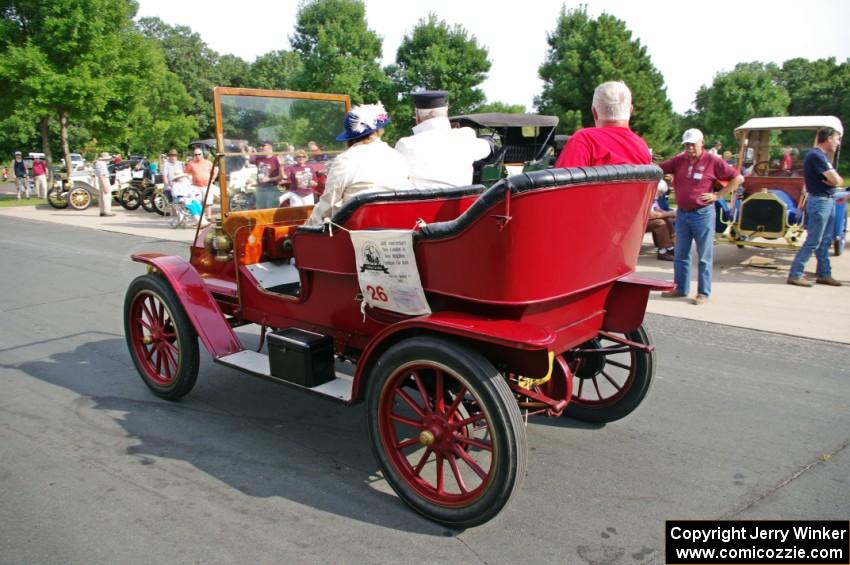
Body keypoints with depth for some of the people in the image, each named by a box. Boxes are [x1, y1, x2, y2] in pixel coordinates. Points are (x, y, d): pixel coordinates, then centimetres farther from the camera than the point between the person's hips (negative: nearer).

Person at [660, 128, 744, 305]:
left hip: (703, 214, -5)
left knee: (704, 256, 2)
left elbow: (738, 178, -2)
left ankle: (703, 292, 8)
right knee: (681, 254, 12)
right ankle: (680, 288, 23)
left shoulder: (713, 161, -6)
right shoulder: (679, 160, 5)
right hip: (682, 213, 5)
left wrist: (718, 195, -7)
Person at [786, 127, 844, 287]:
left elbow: (837, 180, 11)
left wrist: (833, 179, -10)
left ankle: (824, 274, 21)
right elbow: (836, 180, -21)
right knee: (813, 242, -7)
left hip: (828, 201, 10)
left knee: (825, 241, 13)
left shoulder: (822, 156, 15)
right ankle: (795, 275, -3)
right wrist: (836, 179, 1)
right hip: (820, 201, -10)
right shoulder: (816, 156, -17)